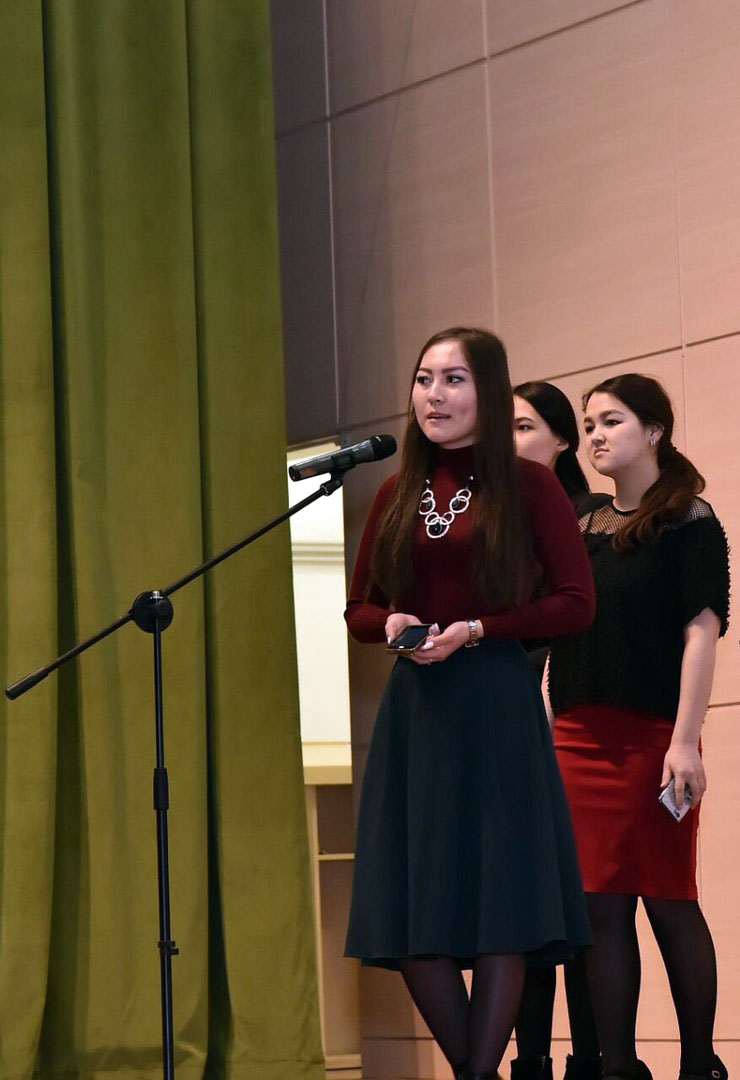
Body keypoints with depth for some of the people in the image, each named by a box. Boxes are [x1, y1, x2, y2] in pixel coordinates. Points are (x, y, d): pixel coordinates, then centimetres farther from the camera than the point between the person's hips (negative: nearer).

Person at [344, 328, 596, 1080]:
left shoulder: (528, 487, -1)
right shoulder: (398, 495, 11)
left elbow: (576, 605, -5)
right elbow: (358, 609, 17)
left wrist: (476, 630, -14)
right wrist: (391, 623, -5)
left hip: (495, 708, -4)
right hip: (413, 711, 5)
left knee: (498, 902, -4)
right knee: (412, 906, 2)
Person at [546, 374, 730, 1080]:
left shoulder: (688, 521, 0)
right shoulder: (581, 529, 14)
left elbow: (700, 631, -8)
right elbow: (550, 623, 16)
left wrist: (685, 742, -17)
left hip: (655, 736, -5)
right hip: (580, 737, 5)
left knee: (668, 901, -1)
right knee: (601, 907, 1)